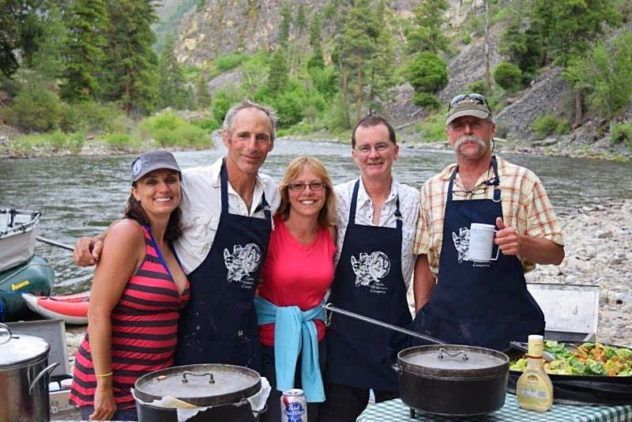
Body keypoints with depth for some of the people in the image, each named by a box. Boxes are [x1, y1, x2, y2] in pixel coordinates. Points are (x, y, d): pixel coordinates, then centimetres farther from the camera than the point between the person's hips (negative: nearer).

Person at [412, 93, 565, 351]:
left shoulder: (523, 181, 1)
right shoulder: (432, 189, 8)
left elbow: (555, 253, 1)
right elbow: (424, 260, 10)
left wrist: (521, 243, -19)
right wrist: (422, 320, 4)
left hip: (509, 325, -2)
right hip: (445, 324, 2)